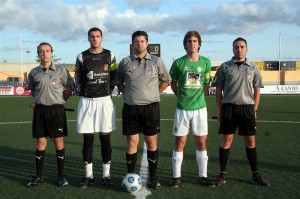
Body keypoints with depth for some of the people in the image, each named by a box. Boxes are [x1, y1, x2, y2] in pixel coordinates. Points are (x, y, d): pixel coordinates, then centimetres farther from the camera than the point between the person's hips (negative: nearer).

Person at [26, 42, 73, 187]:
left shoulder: (60, 70, -1)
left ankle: (61, 176, 13)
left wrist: (59, 100, 0)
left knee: (59, 142, 2)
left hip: (56, 109, -2)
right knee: (40, 143, 7)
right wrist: (40, 100, 9)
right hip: (39, 109, 2)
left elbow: (69, 88, 4)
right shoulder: (34, 72, 6)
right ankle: (38, 176, 17)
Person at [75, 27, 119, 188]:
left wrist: (109, 90, 1)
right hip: (86, 102, 0)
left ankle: (106, 175, 12)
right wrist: (84, 92, 2)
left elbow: (114, 76, 9)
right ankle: (88, 175, 14)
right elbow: (77, 79, 10)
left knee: (105, 139, 3)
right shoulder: (82, 57, 4)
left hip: (104, 101, 0)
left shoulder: (109, 55, 5)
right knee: (87, 140, 3)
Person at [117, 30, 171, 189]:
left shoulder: (157, 61, 2)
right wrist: (126, 94, 7)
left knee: (152, 142, 4)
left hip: (151, 107, 0)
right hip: (131, 108, 1)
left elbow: (165, 81, 12)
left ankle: (153, 176, 14)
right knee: (132, 142, 3)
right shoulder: (125, 62, 4)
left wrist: (155, 94, 5)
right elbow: (119, 82, 17)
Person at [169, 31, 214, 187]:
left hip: (200, 108, 2)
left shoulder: (206, 62, 2)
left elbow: (206, 85, 12)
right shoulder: (178, 63, -2)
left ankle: (203, 175, 19)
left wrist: (197, 96, 9)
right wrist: (182, 96, 5)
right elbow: (173, 84, 9)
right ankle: (176, 176, 15)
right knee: (180, 142, 3)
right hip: (182, 109, -1)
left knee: (201, 142, 7)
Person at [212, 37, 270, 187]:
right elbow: (218, 90, 5)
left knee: (250, 142, 5)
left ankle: (255, 175, 15)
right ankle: (222, 174, 10)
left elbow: (257, 90, 12)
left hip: (247, 107, 2)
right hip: (229, 107, -1)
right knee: (226, 140, 0)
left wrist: (254, 110, 5)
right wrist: (219, 110, 0)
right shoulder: (224, 67, 4)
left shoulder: (253, 68, 9)